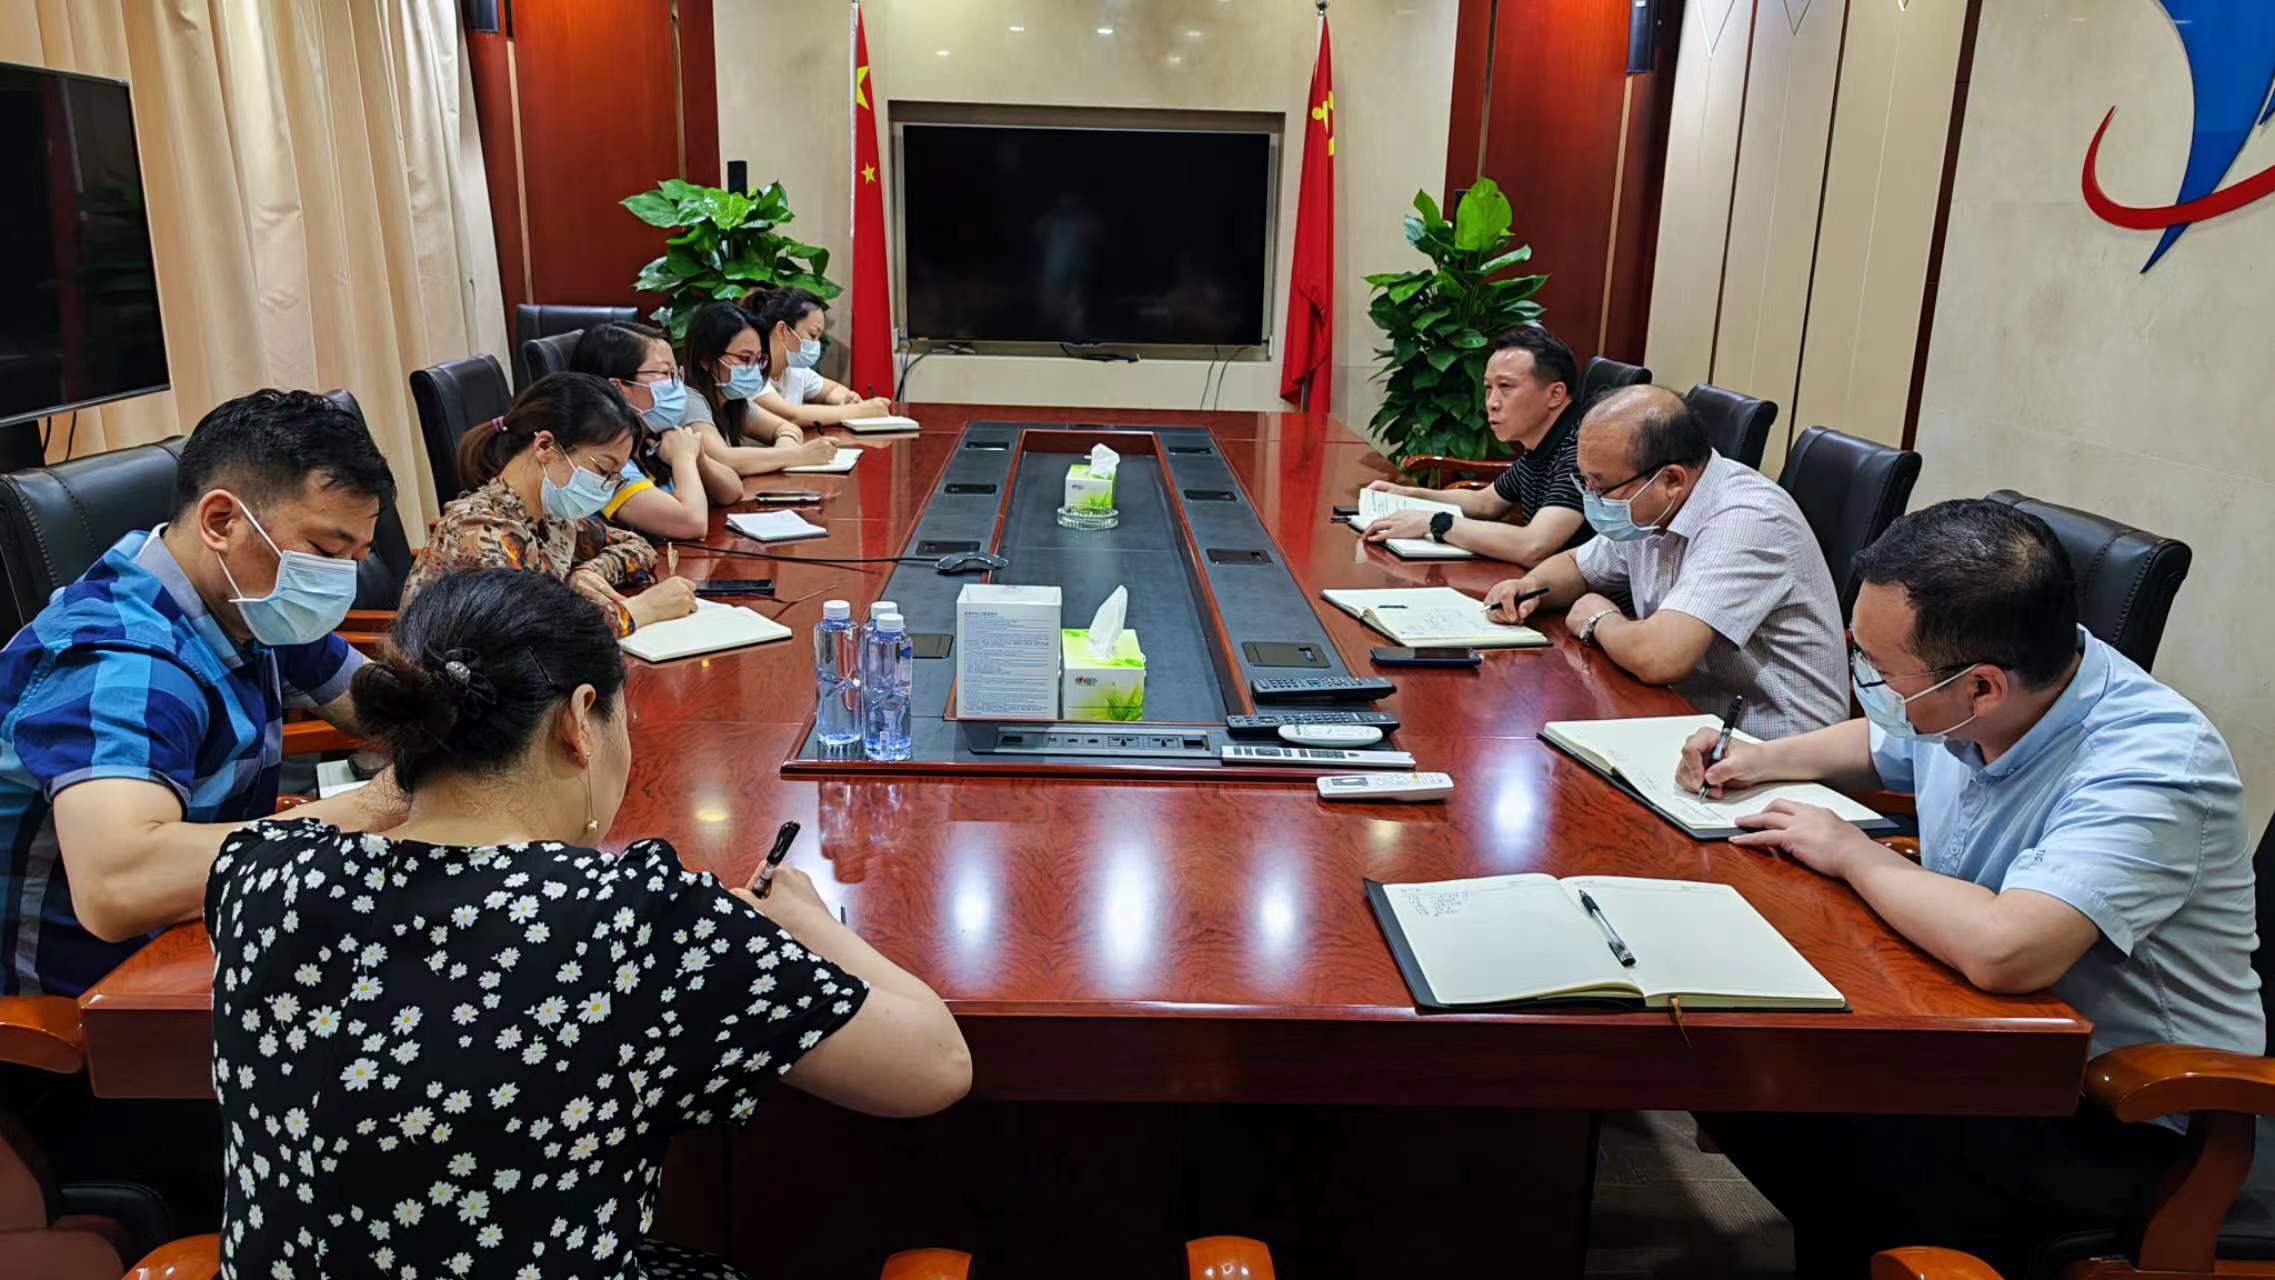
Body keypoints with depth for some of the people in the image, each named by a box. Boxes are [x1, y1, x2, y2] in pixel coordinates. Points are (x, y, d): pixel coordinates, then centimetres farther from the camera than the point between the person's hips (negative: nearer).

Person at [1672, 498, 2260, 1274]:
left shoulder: (2151, 767, -30)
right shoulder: (1958, 701, -6)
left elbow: (2002, 950, -45)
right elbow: (1884, 748, 20)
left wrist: (1854, 854, -27)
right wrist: (1767, 759, 3)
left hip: (2125, 1120, -7)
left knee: (1832, 1145, -27)